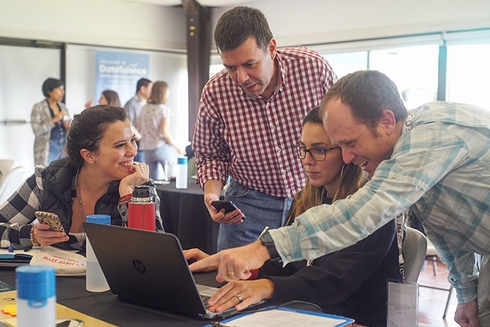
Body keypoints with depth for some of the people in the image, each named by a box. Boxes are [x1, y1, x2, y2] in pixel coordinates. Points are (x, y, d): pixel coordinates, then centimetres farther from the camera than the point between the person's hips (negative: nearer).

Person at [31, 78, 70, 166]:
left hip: (63, 148, 5)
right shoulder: (38, 107, -5)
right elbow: (36, 130, -13)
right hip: (47, 149, -5)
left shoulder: (63, 107, 11)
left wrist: (68, 127, -5)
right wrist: (54, 120, -20)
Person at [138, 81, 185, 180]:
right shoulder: (165, 109, -9)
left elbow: (139, 127, 17)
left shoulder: (144, 108, 7)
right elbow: (165, 133, -14)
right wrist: (178, 148, -7)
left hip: (146, 149, 6)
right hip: (162, 148, -6)